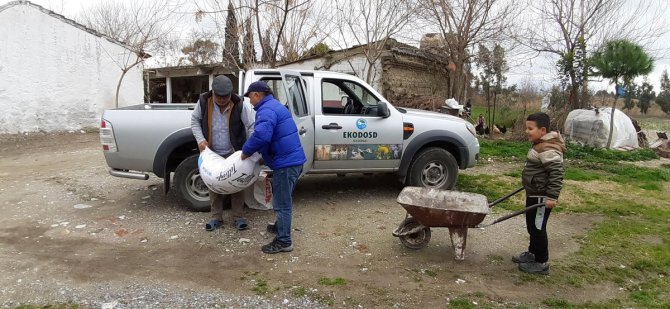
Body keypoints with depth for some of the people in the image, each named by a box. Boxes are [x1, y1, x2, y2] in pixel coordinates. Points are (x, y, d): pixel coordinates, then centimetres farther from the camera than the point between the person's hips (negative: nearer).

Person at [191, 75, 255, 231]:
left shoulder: (240, 105, -20)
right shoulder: (203, 102, -13)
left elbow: (251, 127, -18)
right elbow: (195, 120, 1)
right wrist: (200, 140, -12)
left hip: (234, 153, -2)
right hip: (212, 153, 2)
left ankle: (238, 217, 17)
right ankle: (216, 217, 23)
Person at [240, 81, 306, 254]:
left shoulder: (266, 110, -17)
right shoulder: (274, 106, 19)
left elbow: (261, 135, -33)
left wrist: (246, 152, -17)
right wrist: (260, 155, 20)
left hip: (286, 162, -11)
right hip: (293, 159, 11)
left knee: (281, 203, -2)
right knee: (283, 200, 25)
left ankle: (283, 241, 6)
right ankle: (280, 227, 42)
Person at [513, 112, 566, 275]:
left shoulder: (548, 149, -24)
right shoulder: (540, 145, 8)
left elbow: (556, 173, -28)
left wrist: (552, 197, -27)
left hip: (541, 196, -10)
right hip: (534, 193, 10)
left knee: (538, 228, 0)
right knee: (532, 226, 20)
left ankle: (541, 263, 12)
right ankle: (532, 253, 36)